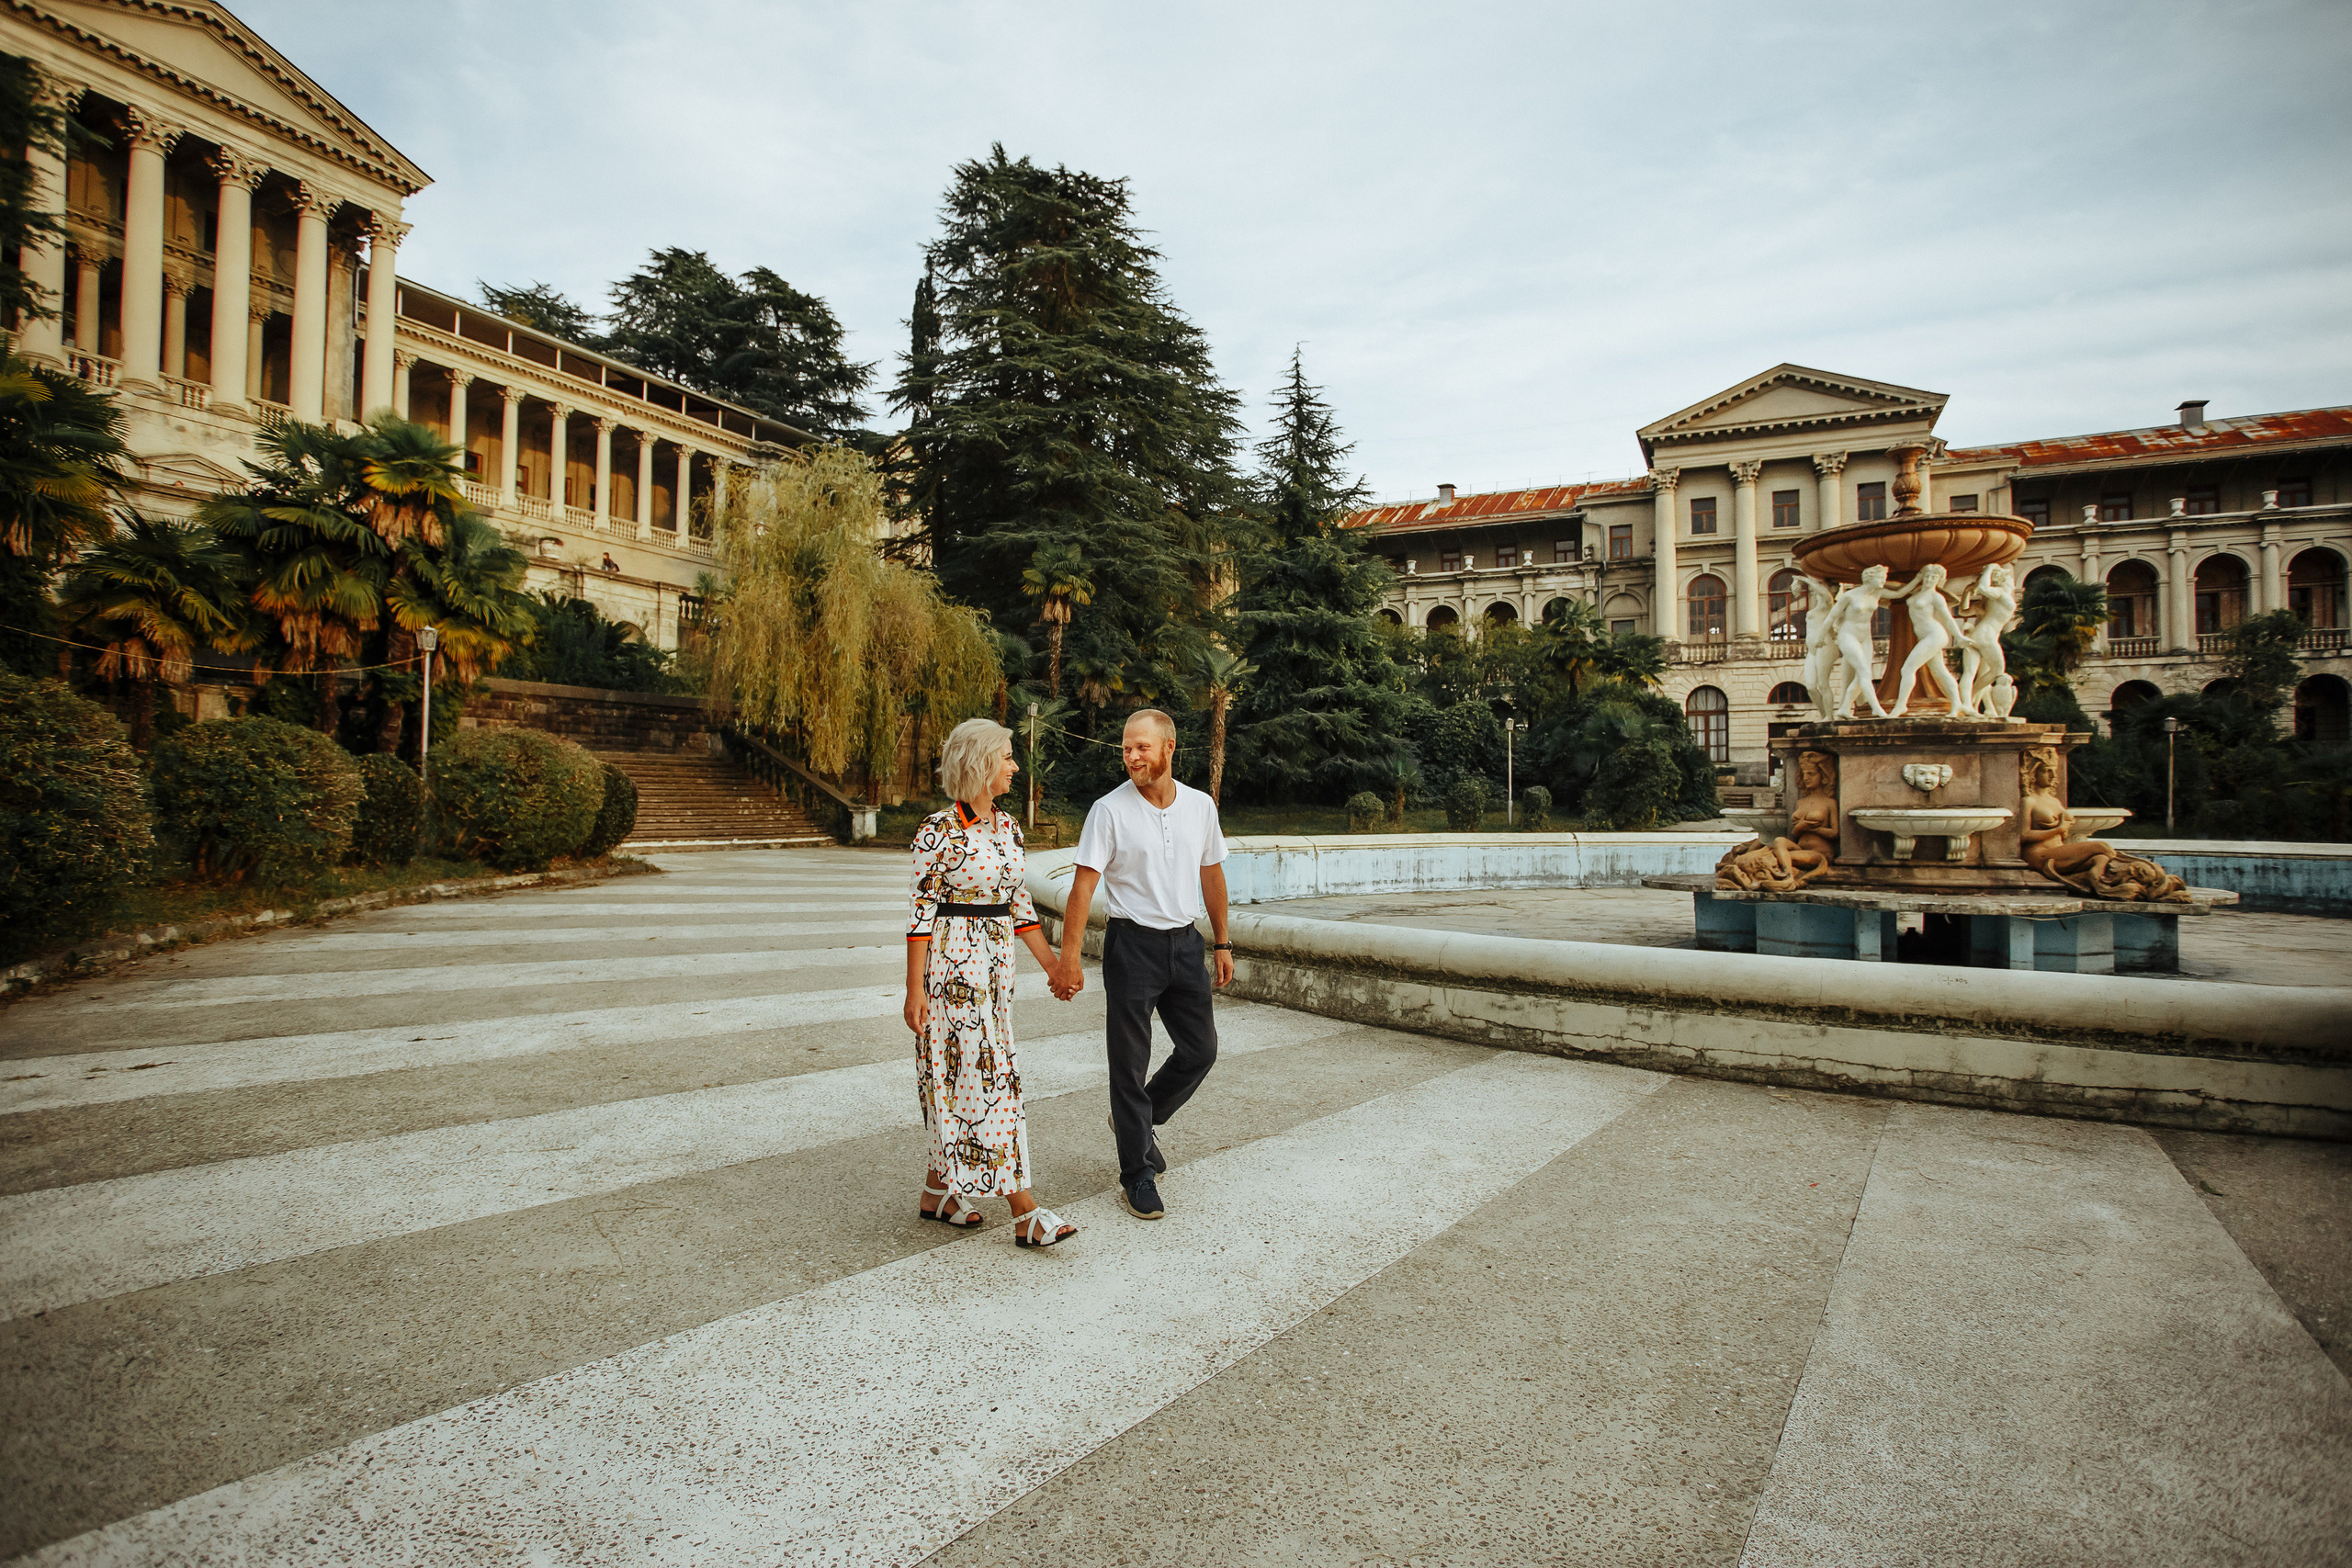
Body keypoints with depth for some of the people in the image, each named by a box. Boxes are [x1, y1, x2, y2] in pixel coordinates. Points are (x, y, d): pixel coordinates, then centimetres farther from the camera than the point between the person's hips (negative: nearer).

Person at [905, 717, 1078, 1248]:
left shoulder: (1008, 828, 10)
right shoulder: (939, 830, -12)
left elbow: (1019, 905, 14)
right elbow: (922, 909, -12)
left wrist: (1051, 965, 12)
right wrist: (915, 988, -14)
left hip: (997, 962, 8)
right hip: (953, 962, -7)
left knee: (961, 1077, 14)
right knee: (989, 1077, -5)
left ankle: (938, 1189, 29)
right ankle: (1025, 1212, -1)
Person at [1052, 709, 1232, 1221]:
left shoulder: (1201, 805, 3)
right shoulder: (1110, 810, -10)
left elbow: (1212, 875, 13)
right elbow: (1083, 886, -13)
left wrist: (1222, 943, 14)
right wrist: (1069, 958, -19)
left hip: (1184, 943, 5)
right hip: (1132, 944, -4)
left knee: (1201, 1049, 9)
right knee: (1130, 1062, 3)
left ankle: (1139, 1120, 34)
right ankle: (1136, 1176, 16)